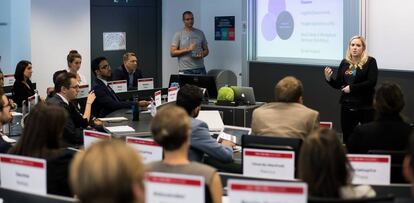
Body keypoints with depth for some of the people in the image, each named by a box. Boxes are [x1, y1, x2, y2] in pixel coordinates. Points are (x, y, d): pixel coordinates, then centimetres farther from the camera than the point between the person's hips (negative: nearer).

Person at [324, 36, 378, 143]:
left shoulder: (370, 62, -4)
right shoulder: (344, 63, 8)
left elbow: (371, 82, -15)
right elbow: (338, 85, 11)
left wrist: (352, 88, -17)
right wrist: (328, 78, -8)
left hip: (366, 106, -4)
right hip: (347, 106, 4)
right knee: (347, 137, 9)